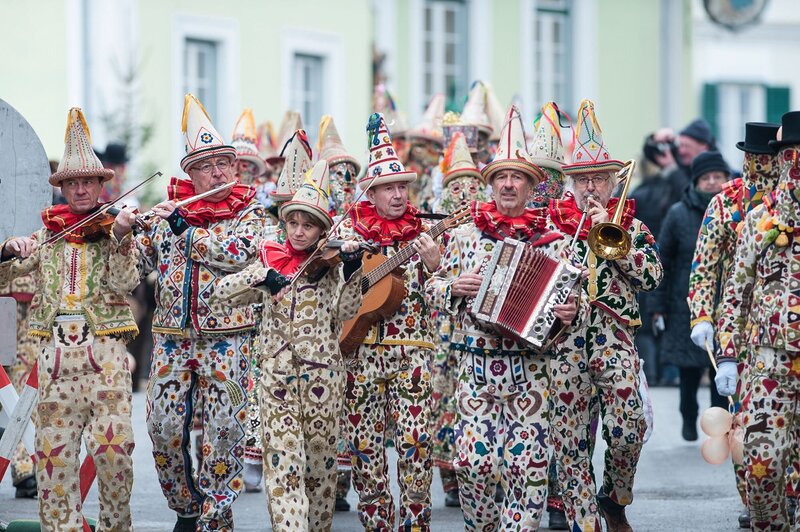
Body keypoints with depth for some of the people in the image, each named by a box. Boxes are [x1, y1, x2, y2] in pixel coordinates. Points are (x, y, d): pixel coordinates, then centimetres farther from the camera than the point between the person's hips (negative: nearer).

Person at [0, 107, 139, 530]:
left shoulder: (116, 232, 9)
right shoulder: (45, 236, 14)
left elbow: (124, 282, -7)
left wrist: (119, 238, -23)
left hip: (104, 349, -2)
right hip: (54, 349, 2)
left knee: (112, 442, -10)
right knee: (54, 446, 0)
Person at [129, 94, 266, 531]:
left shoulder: (248, 211, 1)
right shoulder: (170, 209, 10)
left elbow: (239, 252, -18)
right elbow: (140, 263, 13)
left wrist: (184, 230, -15)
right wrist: (124, 233, -6)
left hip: (225, 338, -3)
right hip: (171, 336, 3)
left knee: (222, 430, -4)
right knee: (164, 426, 2)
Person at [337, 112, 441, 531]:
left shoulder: (421, 233, 5)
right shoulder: (349, 229, 5)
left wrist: (432, 264, -16)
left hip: (411, 352, -1)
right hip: (361, 351, 1)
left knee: (415, 442, -8)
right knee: (364, 445, 4)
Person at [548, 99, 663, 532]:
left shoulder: (629, 225, 11)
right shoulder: (551, 224, 10)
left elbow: (651, 275, -3)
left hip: (615, 337, 0)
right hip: (563, 338, 0)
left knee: (628, 428, -13)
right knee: (570, 437, -1)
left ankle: (613, 497, 13)